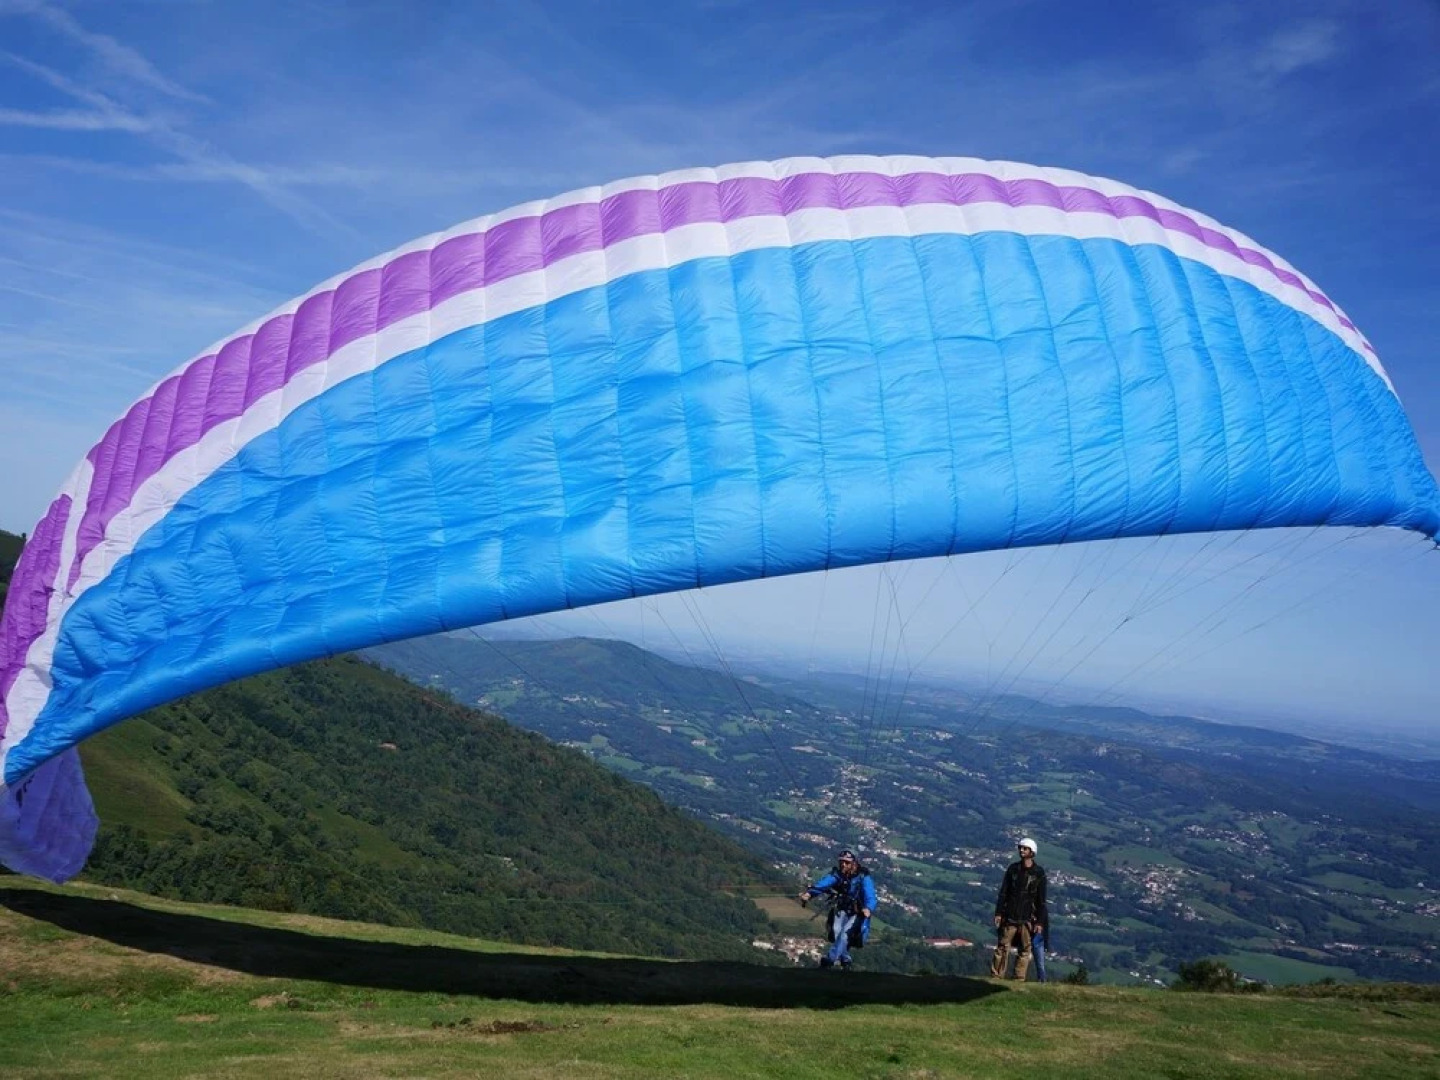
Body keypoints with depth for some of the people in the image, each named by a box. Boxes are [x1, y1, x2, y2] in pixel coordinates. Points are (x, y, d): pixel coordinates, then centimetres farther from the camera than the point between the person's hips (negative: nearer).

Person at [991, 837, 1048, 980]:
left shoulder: (1039, 872, 1)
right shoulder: (1013, 868, 6)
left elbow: (1041, 899, 2)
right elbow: (1003, 892, 7)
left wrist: (1040, 921, -3)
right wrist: (998, 913, 0)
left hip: (1027, 918, -1)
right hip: (1010, 916, 1)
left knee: (1024, 951, 1)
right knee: (1002, 948, 0)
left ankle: (1020, 979, 8)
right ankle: (996, 977, 5)